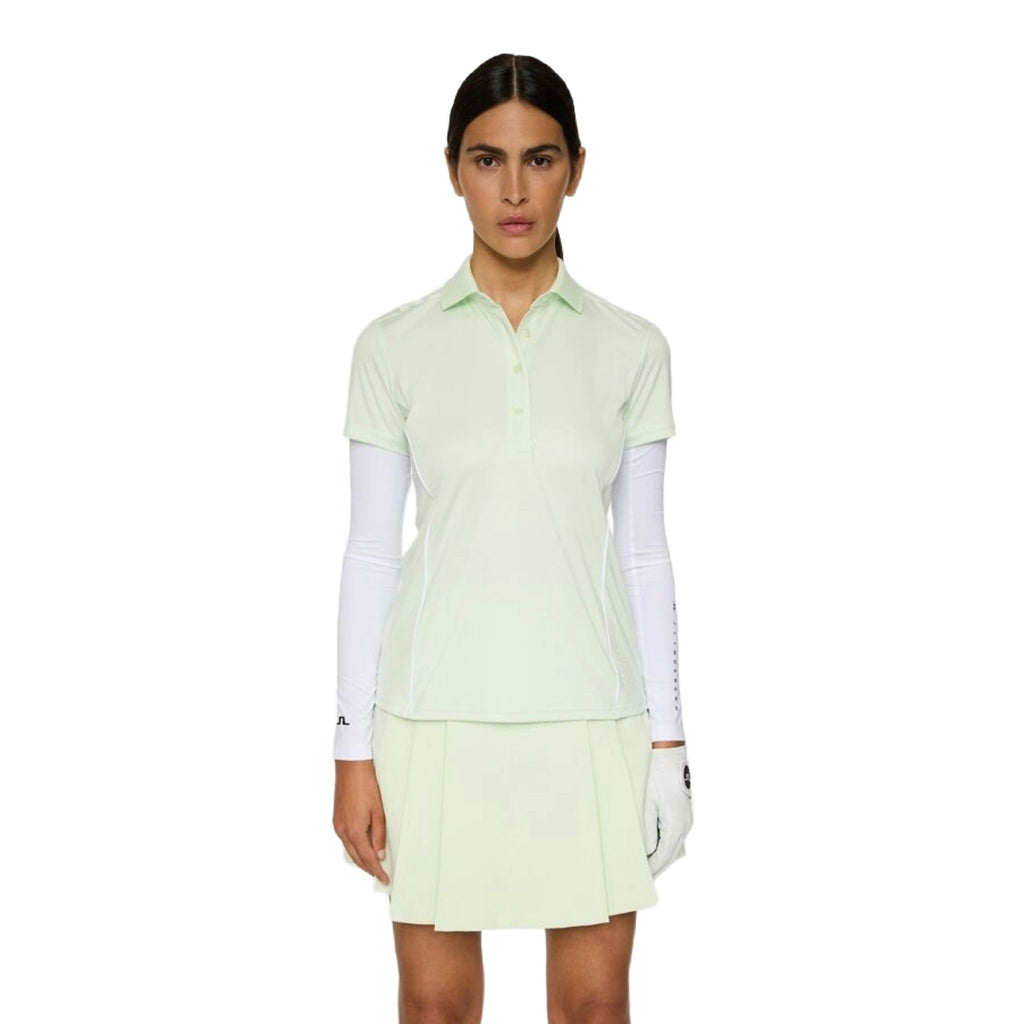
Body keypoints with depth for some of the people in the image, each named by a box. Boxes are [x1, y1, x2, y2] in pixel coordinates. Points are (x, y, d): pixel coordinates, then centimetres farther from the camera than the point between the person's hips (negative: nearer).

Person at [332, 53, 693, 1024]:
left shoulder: (631, 349, 2)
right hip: (438, 713, 0)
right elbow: (371, 552, 0)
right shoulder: (395, 345, -1)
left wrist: (667, 738, 2)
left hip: (587, 714, 1)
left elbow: (642, 554, 5)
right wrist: (352, 747, -2)